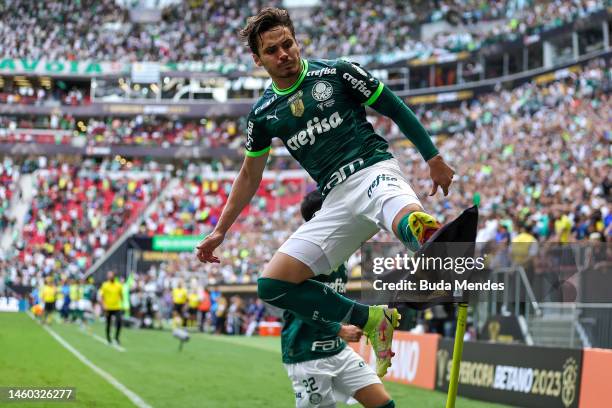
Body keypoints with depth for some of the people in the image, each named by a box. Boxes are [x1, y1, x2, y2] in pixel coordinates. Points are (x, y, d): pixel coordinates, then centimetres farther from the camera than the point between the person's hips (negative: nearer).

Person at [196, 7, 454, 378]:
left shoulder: (337, 73, 3)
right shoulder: (263, 114, 13)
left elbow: (397, 110, 10)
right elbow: (249, 176, 27)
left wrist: (434, 158, 5)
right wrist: (220, 231, 26)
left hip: (374, 171, -5)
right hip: (337, 200, 5)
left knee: (413, 223, -42)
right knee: (272, 285, -8)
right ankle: (370, 319, -3)